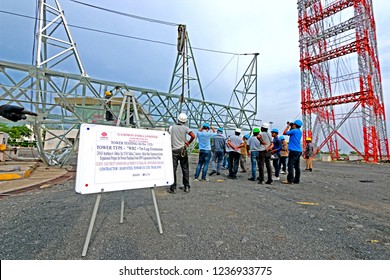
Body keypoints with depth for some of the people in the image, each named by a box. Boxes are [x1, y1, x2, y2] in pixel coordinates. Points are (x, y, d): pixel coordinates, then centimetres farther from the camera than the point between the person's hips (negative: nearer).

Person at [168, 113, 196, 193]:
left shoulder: (172, 127, 1)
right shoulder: (185, 128, -2)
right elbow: (193, 136, -13)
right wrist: (188, 142, 2)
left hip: (174, 150, 0)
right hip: (182, 150, 0)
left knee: (173, 169, 3)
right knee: (185, 169, 10)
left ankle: (173, 188, 4)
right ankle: (186, 187, 15)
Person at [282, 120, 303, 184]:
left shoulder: (294, 131, -9)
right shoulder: (300, 132, 16)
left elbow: (284, 133, -2)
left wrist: (288, 126, 8)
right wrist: (290, 127, 20)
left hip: (293, 151, -9)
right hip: (299, 151, 9)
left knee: (290, 165, -7)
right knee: (297, 166, 10)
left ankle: (289, 180, -7)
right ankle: (296, 180, 13)